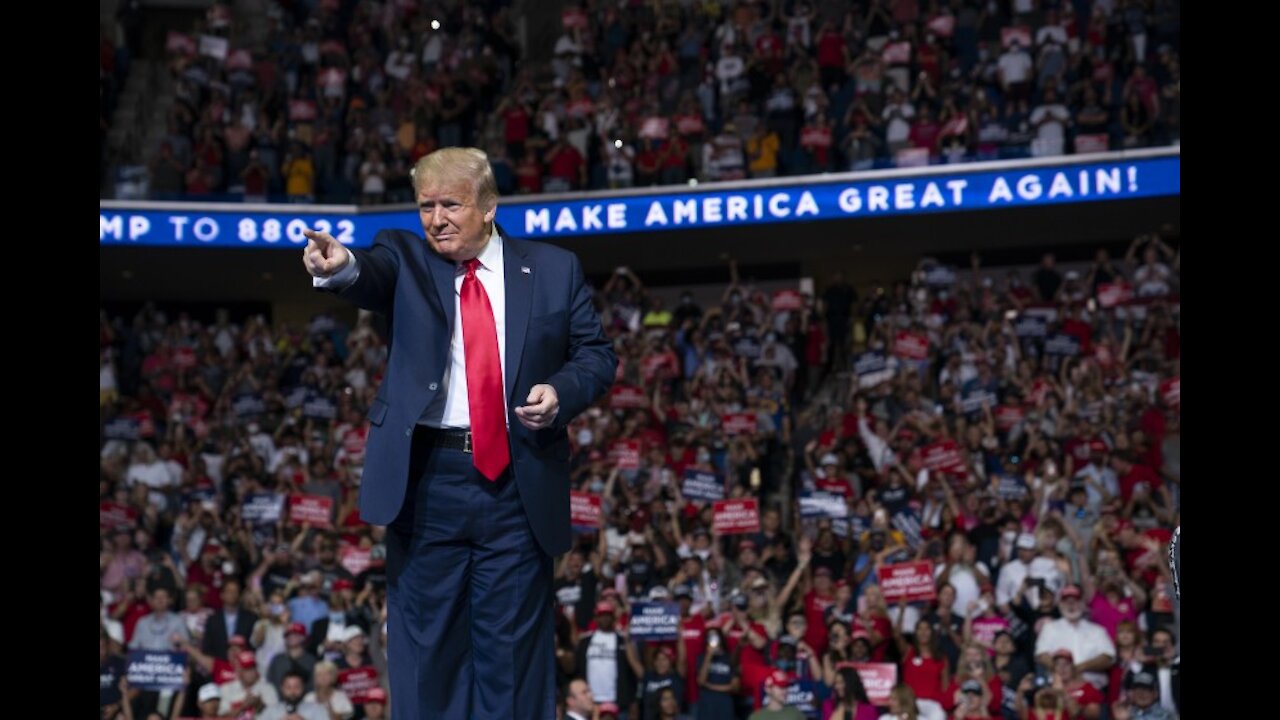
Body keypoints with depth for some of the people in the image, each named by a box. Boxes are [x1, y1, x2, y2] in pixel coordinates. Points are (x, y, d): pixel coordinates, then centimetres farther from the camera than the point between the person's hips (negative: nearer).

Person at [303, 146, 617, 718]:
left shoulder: (554, 269, 7)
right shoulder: (406, 258, 4)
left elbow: (597, 353, 10)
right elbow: (373, 275, -18)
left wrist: (562, 391, -11)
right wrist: (342, 266, -42)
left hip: (519, 484, 0)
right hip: (426, 480, 0)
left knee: (514, 649, 6)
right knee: (426, 648, 5)